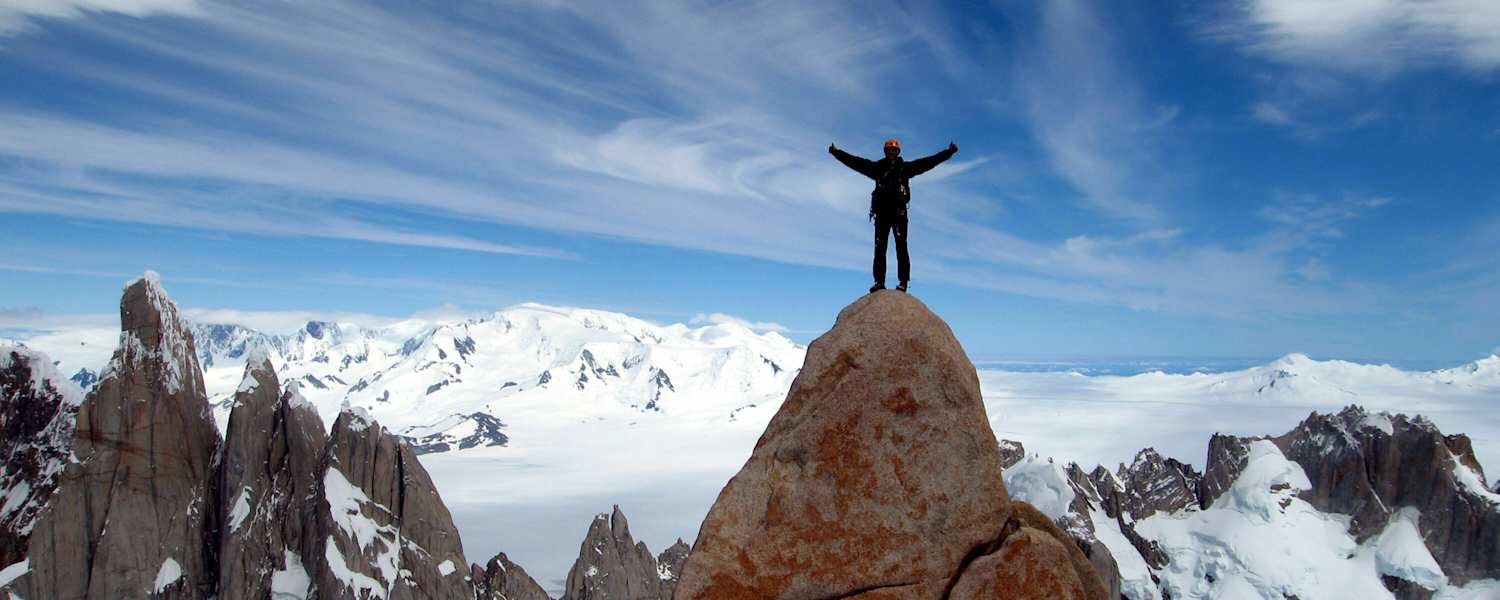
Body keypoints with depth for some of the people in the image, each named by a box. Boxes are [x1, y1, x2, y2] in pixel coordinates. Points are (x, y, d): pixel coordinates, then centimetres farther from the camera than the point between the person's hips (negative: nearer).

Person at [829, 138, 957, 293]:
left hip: (899, 211, -2)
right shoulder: (878, 167, 16)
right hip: (882, 212, 2)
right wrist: (837, 152, 10)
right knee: (880, 248, -1)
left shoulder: (905, 167, 12)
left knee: (901, 247, -7)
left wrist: (948, 152, 2)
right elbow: (855, 162, 14)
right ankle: (879, 282, 0)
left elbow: (928, 162, 8)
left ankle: (903, 281, -9)